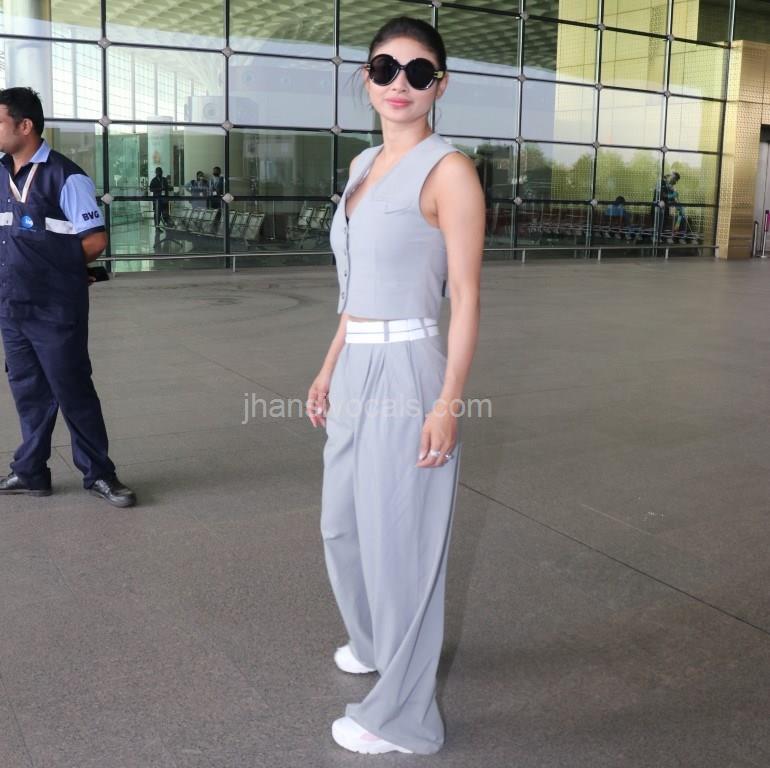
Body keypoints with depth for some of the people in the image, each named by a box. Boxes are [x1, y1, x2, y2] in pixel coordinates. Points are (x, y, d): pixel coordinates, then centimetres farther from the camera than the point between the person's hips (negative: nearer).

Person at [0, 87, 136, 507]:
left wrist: (56, 267, -1)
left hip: (55, 310, -7)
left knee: (74, 393, 1)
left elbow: (95, 240, -12)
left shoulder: (64, 176, -13)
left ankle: (99, 474, 14)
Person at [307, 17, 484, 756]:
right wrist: (328, 369, 18)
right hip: (356, 371, 8)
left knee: (400, 542, 4)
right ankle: (374, 642, 49)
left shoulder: (448, 170, -10)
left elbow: (465, 297, -13)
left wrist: (448, 402, -18)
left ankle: (402, 716, 23)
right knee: (343, 525, 22)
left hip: (406, 372, -8)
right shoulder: (364, 164, 13)